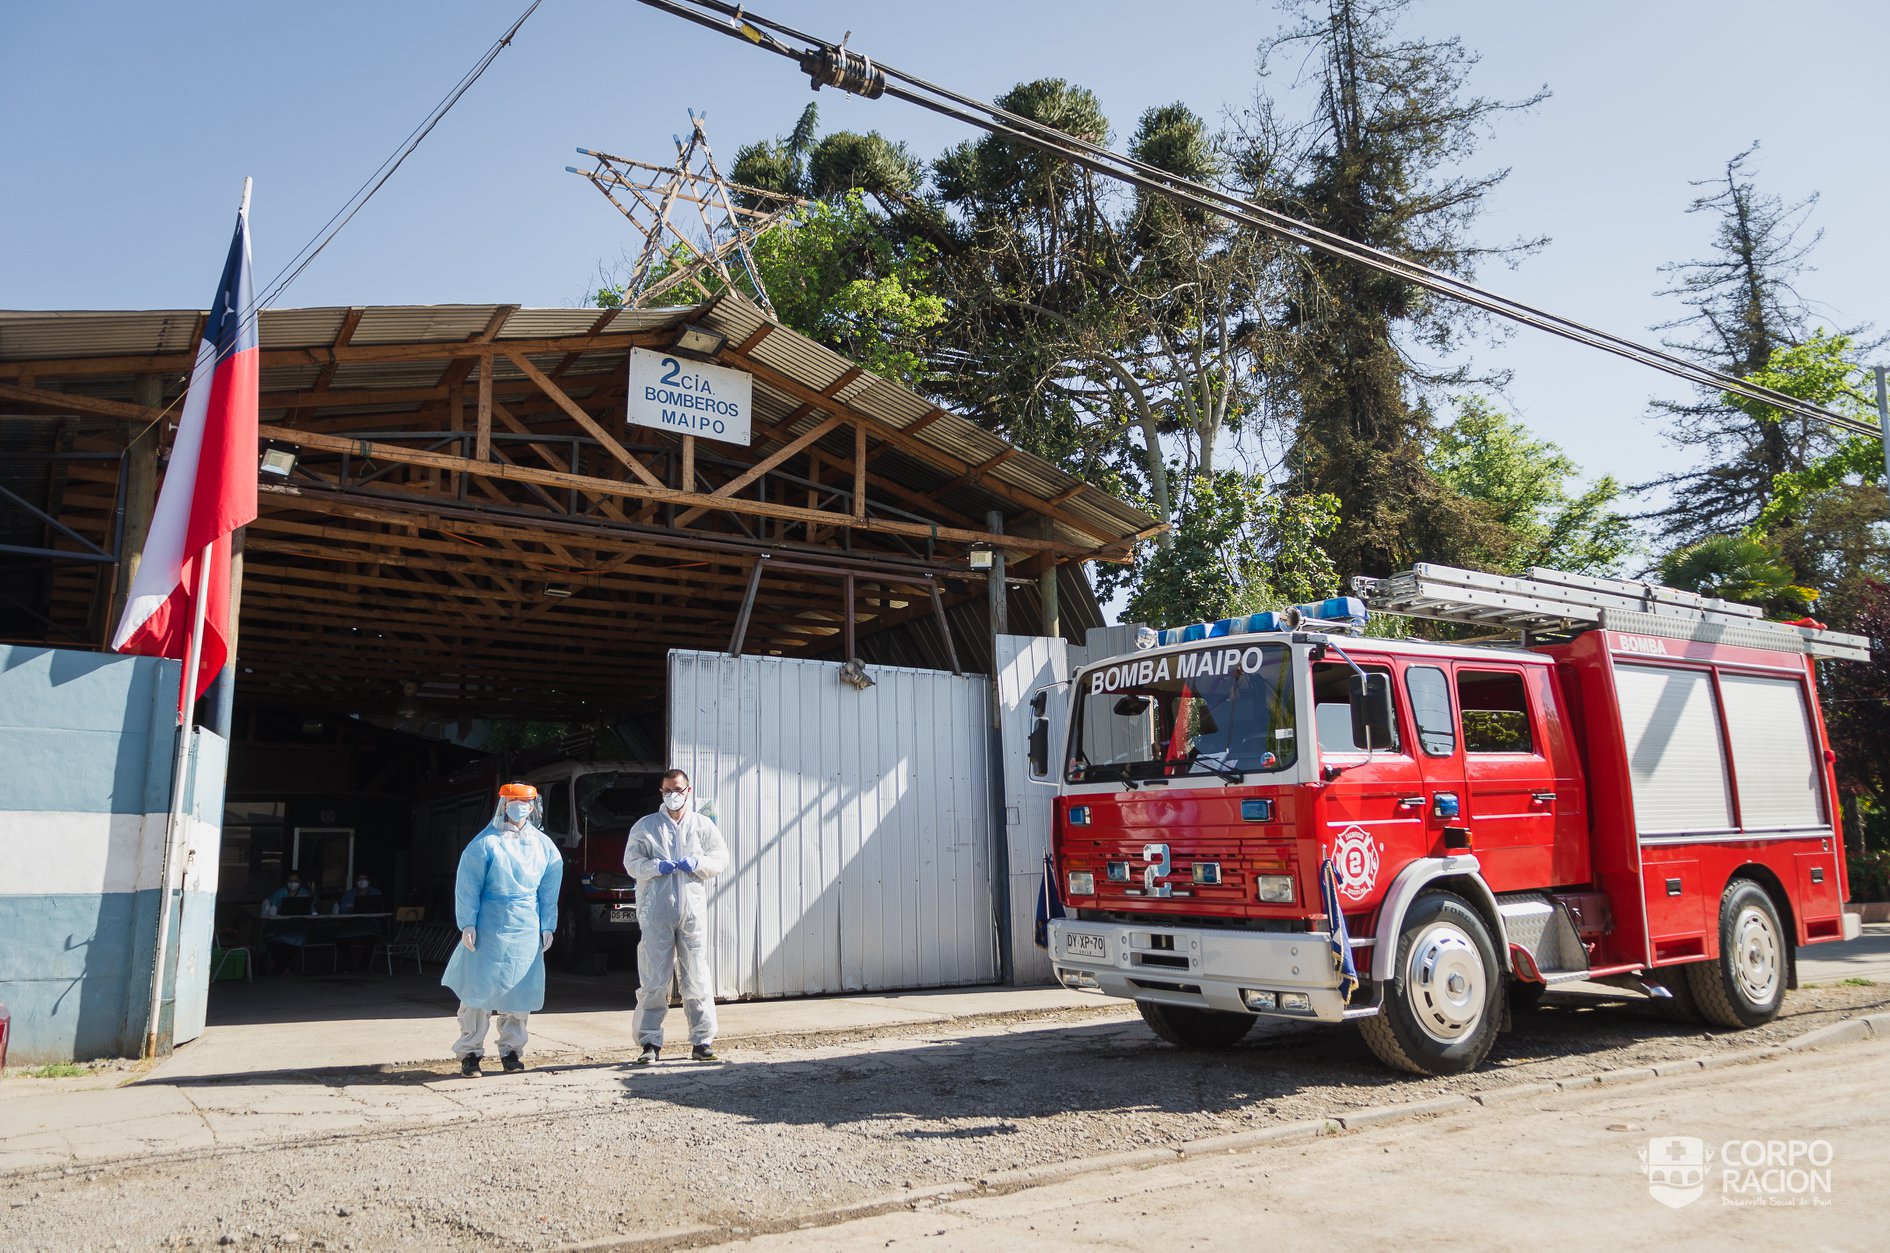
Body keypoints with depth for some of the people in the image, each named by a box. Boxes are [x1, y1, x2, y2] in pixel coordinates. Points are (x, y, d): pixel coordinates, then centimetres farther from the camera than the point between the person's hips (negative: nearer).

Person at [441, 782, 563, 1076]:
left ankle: (511, 1050, 18)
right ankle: (470, 1051, 10)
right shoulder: (486, 842, -4)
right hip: (489, 928, -3)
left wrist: (547, 926, 9)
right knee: (479, 989, -1)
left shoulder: (543, 845, 8)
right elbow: (467, 886, -4)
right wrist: (467, 924, -8)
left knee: (520, 991, 6)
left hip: (527, 930, 3)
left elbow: (549, 889, 12)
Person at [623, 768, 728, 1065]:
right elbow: (631, 862, 5)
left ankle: (703, 1042, 9)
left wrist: (697, 863, -8)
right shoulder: (645, 826, 8)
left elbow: (721, 858, 11)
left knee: (697, 977, 2)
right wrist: (657, 866, -14)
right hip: (655, 910, -1)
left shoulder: (702, 825, 11)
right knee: (653, 980, -2)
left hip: (693, 909, 1)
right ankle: (650, 1043, 5)